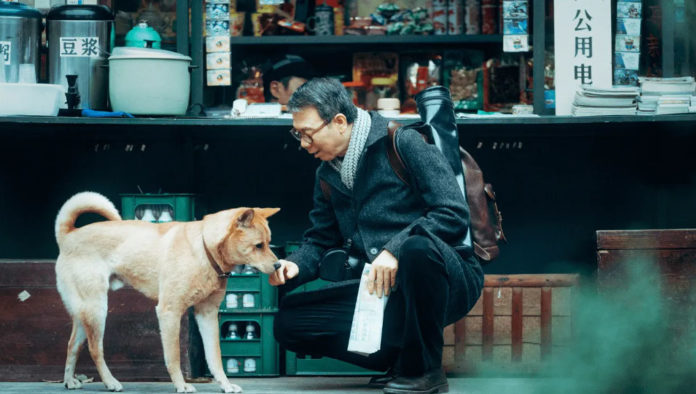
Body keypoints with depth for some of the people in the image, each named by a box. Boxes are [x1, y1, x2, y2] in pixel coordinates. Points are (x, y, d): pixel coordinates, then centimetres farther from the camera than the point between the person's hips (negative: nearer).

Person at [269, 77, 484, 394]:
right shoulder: (327, 174, 12)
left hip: (449, 281, -7)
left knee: (417, 247, -42)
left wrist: (395, 249, -28)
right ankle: (400, 358, 0)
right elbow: (320, 239, 20)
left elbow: (455, 214, -19)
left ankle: (424, 368, -20)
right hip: (384, 290, 7)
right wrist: (295, 266, -3)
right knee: (289, 322, -4)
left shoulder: (403, 143, -11)